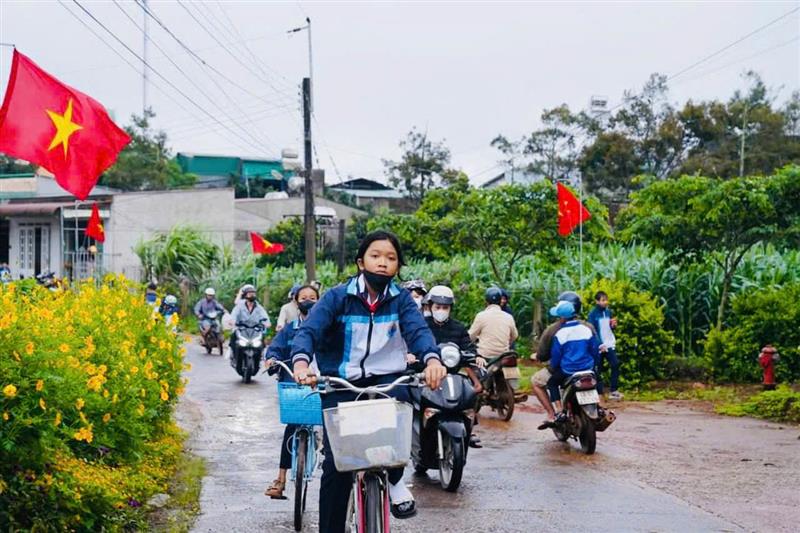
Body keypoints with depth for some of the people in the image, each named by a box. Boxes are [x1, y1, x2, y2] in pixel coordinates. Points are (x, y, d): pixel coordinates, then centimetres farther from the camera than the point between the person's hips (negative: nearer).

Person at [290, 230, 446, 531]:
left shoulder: (401, 300, 2)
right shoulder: (338, 297, -3)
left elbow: (418, 330, -15)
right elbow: (309, 330, -15)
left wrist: (432, 359, -38)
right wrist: (301, 361, -38)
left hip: (385, 380, 0)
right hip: (341, 385, 0)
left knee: (398, 400, -34)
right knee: (336, 465, -7)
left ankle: (394, 479, -10)